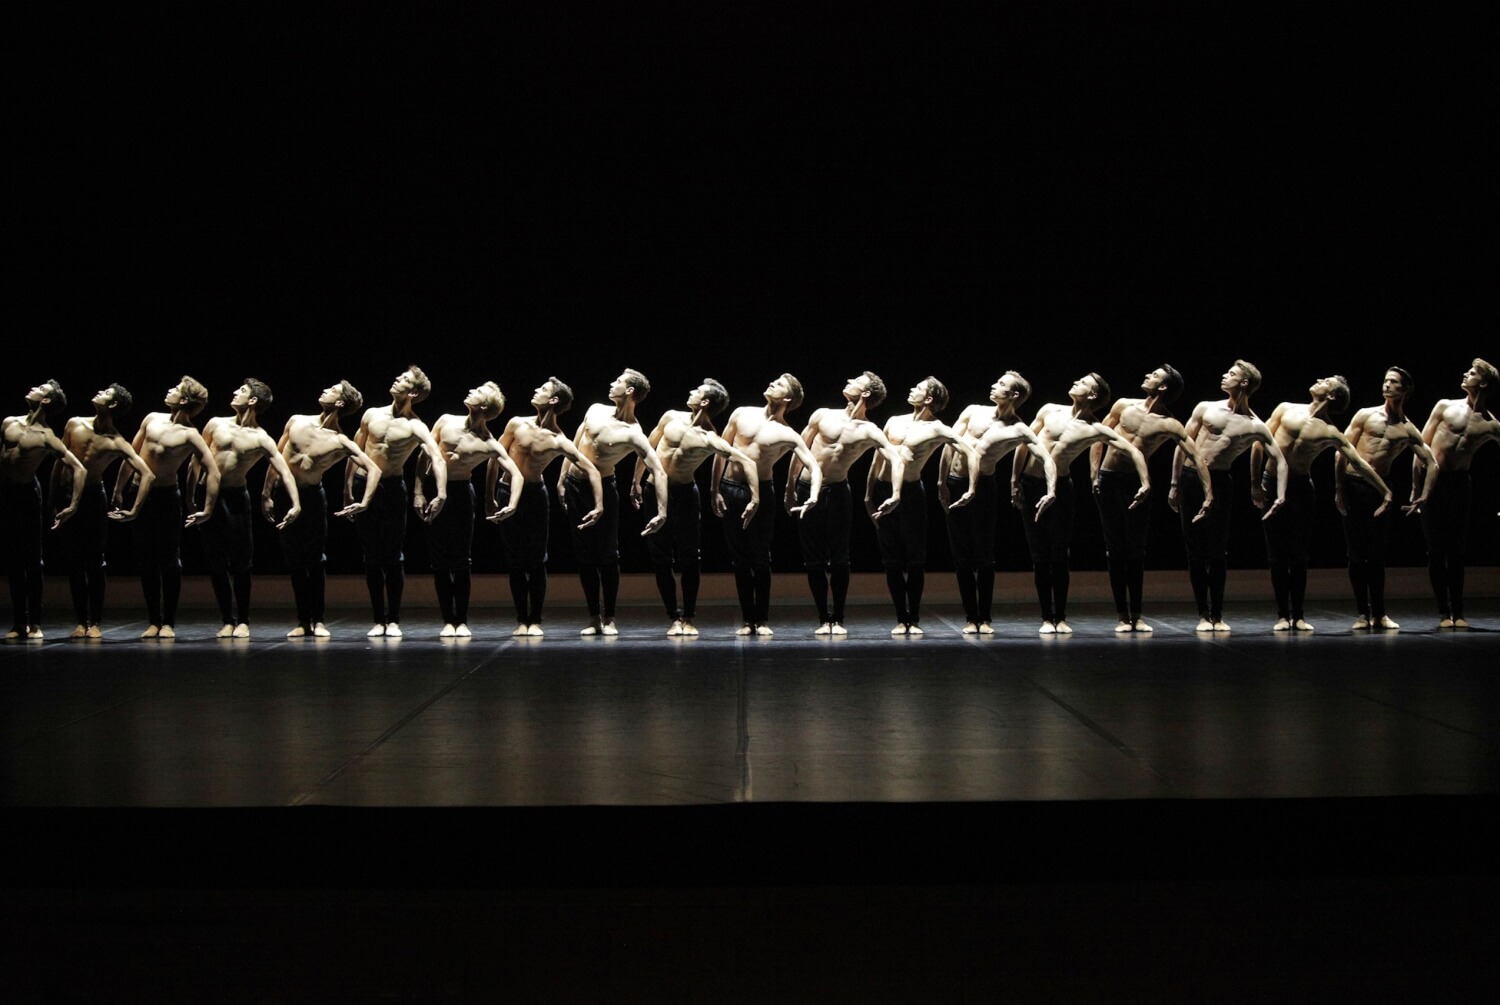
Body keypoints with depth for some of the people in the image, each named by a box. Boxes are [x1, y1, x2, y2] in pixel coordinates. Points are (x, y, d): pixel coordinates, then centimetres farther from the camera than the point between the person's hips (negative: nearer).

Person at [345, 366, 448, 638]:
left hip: (392, 488, -3)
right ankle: (378, 620, 11)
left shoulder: (415, 427, -10)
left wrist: (441, 494, -37)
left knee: (392, 558, -2)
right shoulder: (372, 415, 4)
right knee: (372, 557, 6)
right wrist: (348, 488, 7)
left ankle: (393, 621, 5)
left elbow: (437, 458, -23)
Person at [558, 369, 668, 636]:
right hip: (575, 486, 5)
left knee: (607, 555, -1)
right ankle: (593, 619, 12)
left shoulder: (633, 434, -17)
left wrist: (662, 512, -34)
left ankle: (609, 619, 8)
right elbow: (574, 445, 14)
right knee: (584, 555, 7)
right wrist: (562, 479, 12)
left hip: (602, 489, -5)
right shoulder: (596, 410, 1)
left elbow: (659, 471, -24)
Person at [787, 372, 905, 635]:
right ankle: (823, 618, 10)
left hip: (837, 492, -2)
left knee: (839, 560, -2)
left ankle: (838, 619, 7)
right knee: (813, 560, 3)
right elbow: (800, 451, 10)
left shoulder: (869, 432, -5)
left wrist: (896, 495, -32)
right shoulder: (823, 416, 3)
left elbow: (897, 459, -17)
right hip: (807, 490, 2)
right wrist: (790, 489, 9)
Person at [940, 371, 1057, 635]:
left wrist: (1051, 492, -28)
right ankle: (970, 618, 9)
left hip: (982, 488, -3)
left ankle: (984, 618, 7)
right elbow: (950, 444, 5)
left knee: (984, 557, 0)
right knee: (962, 556, 4)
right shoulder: (973, 412, 6)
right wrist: (942, 482, -2)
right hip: (954, 485, 3)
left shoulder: (1018, 430, -4)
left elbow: (1046, 459, -13)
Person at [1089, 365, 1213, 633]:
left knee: (1136, 551, 2)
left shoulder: (1169, 425, -6)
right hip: (1108, 480, 2)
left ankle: (1136, 615, 11)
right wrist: (1095, 475, -1)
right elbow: (1099, 439, 10)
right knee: (1115, 550, 3)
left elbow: (1197, 458, -11)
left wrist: (1209, 496, -21)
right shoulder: (1124, 406, 3)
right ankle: (1122, 615, 7)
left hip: (1136, 483, -2)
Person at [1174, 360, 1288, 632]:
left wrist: (1280, 496, -14)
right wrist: (1175, 483, 5)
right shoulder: (1206, 408, 6)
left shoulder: (1255, 427, 0)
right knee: (1195, 551, 1)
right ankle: (1203, 615, 7)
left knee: (1216, 552, -2)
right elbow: (1182, 446, 9)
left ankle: (1218, 616, 7)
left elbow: (1280, 461, -1)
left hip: (1219, 482, -2)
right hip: (1191, 479, 2)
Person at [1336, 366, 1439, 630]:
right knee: (1357, 553, 0)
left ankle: (1379, 614, 10)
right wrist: (1339, 488, -6)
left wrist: (1423, 497, -2)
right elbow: (1342, 452, 1)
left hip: (1380, 489, 1)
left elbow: (1431, 465, 9)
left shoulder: (1409, 430, 6)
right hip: (1354, 486, -1)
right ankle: (1363, 613, 5)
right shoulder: (1366, 415, 3)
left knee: (1377, 554, 4)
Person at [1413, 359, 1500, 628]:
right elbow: (1421, 447, 4)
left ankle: (1458, 612, 9)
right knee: (1436, 550, 0)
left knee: (1456, 551, 3)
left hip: (1458, 484, 0)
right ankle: (1444, 612, 6)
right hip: (1432, 482, 0)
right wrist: (1416, 486, -3)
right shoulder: (1445, 407, 4)